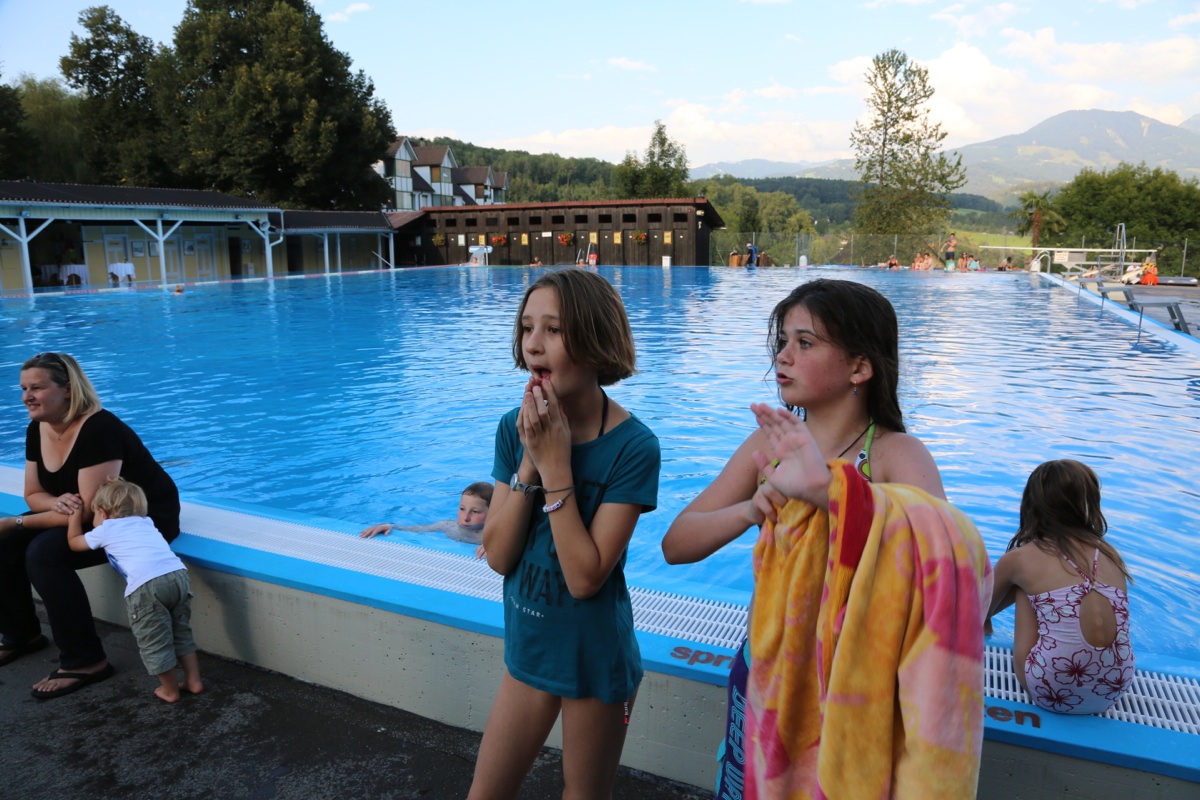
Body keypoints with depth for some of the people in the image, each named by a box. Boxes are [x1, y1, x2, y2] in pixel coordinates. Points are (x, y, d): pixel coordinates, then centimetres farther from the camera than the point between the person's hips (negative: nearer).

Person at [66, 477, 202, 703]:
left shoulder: (105, 530, 19)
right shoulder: (146, 522, 32)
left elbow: (74, 542, 38)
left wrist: (75, 515, 52)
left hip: (146, 585, -5)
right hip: (178, 574, 5)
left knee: (154, 643, 12)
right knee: (181, 634, 23)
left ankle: (170, 691, 23)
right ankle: (194, 681, 29)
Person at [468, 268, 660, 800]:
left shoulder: (632, 446, -22)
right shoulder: (515, 428, -8)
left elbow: (585, 577, -24)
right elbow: (497, 556, -10)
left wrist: (555, 465, -27)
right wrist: (529, 463, -22)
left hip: (594, 657, -4)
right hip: (528, 647, 4)